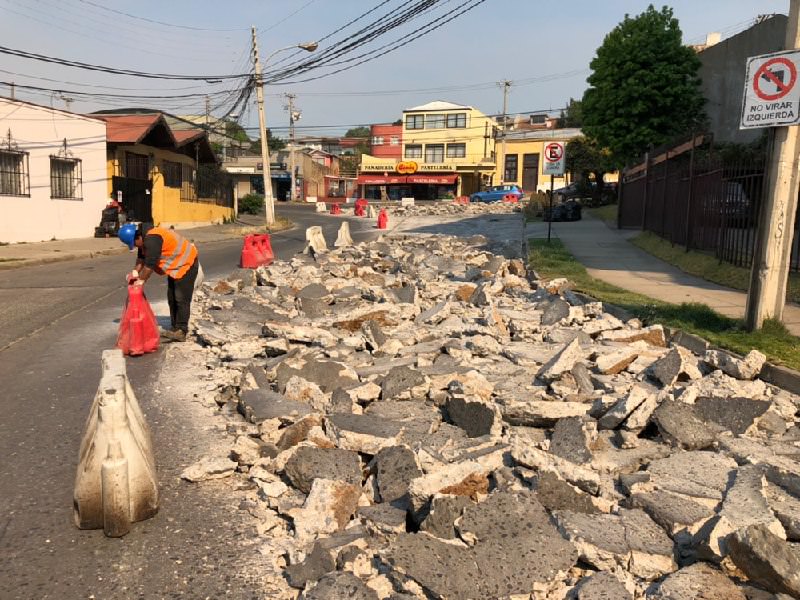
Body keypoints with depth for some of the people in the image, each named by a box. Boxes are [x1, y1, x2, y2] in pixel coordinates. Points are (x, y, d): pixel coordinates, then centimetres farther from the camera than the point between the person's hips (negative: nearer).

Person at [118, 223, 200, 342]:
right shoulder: (145, 239, 4)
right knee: (172, 299, 12)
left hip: (186, 264, -11)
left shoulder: (152, 239, -28)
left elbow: (150, 263, -29)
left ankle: (181, 331, -10)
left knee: (181, 299, -12)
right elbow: (141, 257, 11)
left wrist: (141, 280, -19)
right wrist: (136, 272, -4)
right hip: (176, 266, 11)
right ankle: (175, 328, 17)